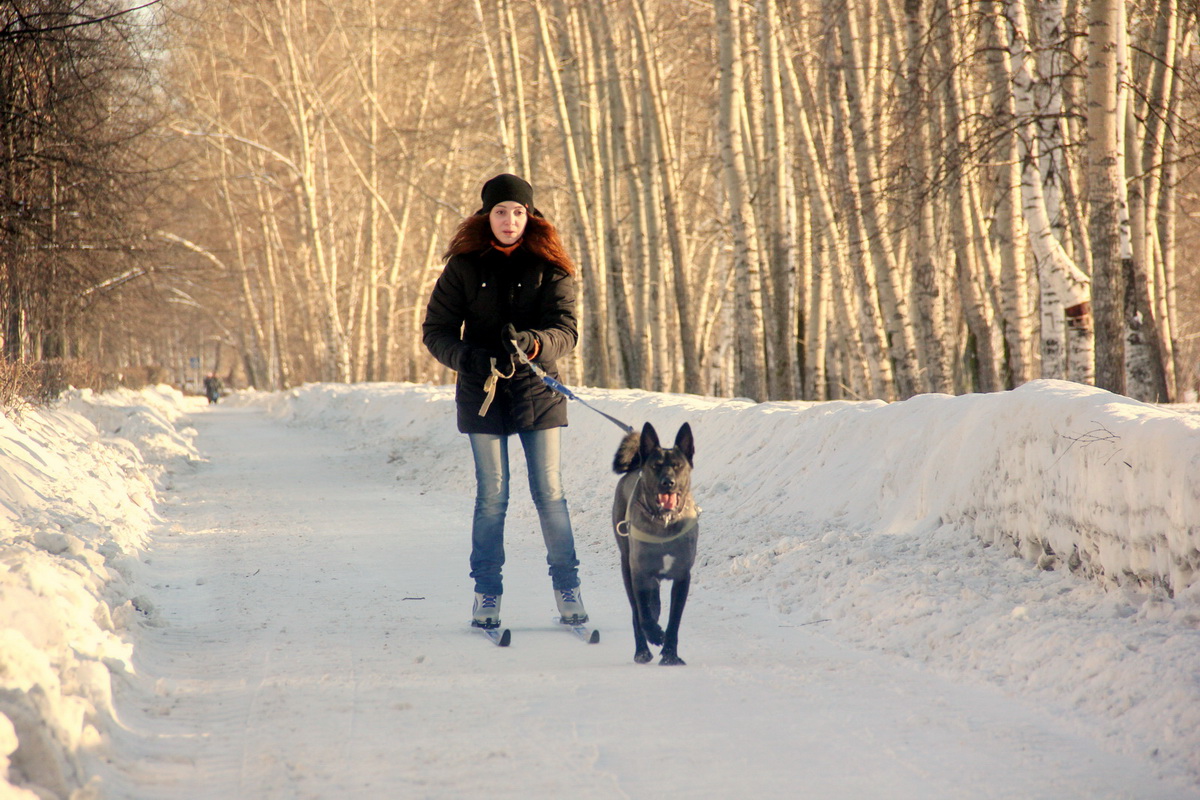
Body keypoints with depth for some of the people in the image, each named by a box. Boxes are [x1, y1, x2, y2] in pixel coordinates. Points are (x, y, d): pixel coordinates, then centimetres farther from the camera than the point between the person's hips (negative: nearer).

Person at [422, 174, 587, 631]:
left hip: (537, 391, 0)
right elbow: (436, 330, 0)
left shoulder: (550, 268, 0)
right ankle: (486, 593, 12)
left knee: (549, 493, -1)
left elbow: (566, 330, -9)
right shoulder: (464, 267, 0)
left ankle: (567, 588, 8)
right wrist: (467, 357, -19)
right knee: (491, 497, 3)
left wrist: (531, 343, -30)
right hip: (483, 394, 0)